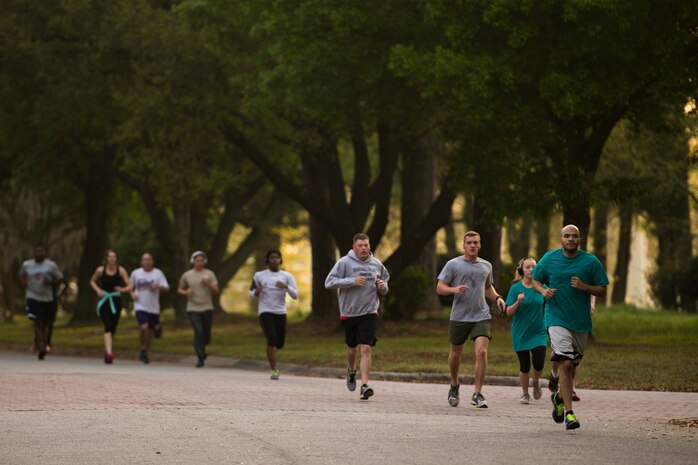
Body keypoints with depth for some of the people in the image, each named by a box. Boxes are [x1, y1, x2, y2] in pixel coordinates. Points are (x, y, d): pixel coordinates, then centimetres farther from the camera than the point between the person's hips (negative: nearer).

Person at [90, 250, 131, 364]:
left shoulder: (121, 270, -3)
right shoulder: (100, 270, -2)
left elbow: (129, 285, -6)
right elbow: (92, 281, 15)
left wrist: (123, 289, -27)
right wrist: (98, 290, -3)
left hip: (116, 301, 2)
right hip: (104, 301, -2)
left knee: (113, 329, 9)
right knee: (108, 327, -17)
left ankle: (108, 350, 29)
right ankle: (109, 353, -27)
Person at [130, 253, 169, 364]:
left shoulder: (158, 273, 0)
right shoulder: (135, 273, 5)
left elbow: (166, 288, -4)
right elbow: (131, 286, 20)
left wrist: (158, 286, -24)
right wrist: (132, 294, -1)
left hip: (154, 308, 2)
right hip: (140, 306, -2)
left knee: (151, 331, 8)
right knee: (144, 327, -23)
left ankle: (146, 353, 27)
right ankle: (143, 349, -4)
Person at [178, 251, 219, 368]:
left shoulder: (210, 274, 4)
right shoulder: (187, 275, 5)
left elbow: (216, 291, -1)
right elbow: (179, 290, 15)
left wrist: (208, 284, -20)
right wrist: (186, 292, -8)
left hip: (207, 308, 1)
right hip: (193, 309, -1)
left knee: (206, 335, 5)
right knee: (199, 332, -17)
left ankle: (201, 348, 39)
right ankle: (200, 358, -12)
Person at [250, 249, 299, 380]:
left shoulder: (287, 276, 5)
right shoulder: (259, 276, 4)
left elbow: (295, 295, -1)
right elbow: (251, 293, 14)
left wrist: (286, 287, -21)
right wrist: (257, 292, -10)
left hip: (281, 312, 3)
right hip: (265, 311, -3)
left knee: (280, 343, 8)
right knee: (272, 340, -18)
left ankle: (271, 355, 43)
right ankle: (274, 370, -14)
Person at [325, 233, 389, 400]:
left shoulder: (377, 264, 5)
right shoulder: (344, 262, -6)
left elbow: (384, 286, 21)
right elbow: (329, 282, -12)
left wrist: (383, 287, -4)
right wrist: (352, 281, -21)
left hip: (369, 313, 0)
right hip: (349, 313, 0)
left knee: (366, 349, -12)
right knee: (352, 348, 15)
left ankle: (364, 386, -15)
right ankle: (351, 371, 47)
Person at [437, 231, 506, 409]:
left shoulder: (486, 266, 12)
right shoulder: (453, 264, 1)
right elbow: (440, 288, -1)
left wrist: (497, 298, 8)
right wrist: (454, 289, -20)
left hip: (481, 316, 1)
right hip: (459, 316, -1)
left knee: (481, 352, -16)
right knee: (456, 353, 12)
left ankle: (477, 394, -12)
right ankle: (454, 385, 39)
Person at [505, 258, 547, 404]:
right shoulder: (516, 288, -4)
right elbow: (509, 312, -6)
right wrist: (518, 302, -23)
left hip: (539, 332, 1)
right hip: (521, 333, -1)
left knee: (538, 363, -12)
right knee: (524, 366, 2)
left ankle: (536, 382, 21)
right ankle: (525, 394, 22)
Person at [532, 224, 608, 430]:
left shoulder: (591, 262, 0)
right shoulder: (549, 259, 1)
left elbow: (602, 290, 3)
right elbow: (536, 280, 15)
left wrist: (584, 287, -16)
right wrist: (543, 290, -7)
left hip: (581, 321, 2)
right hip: (557, 319, -2)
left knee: (572, 365, 15)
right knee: (565, 363, -16)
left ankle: (560, 397, 44)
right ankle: (569, 413, -15)